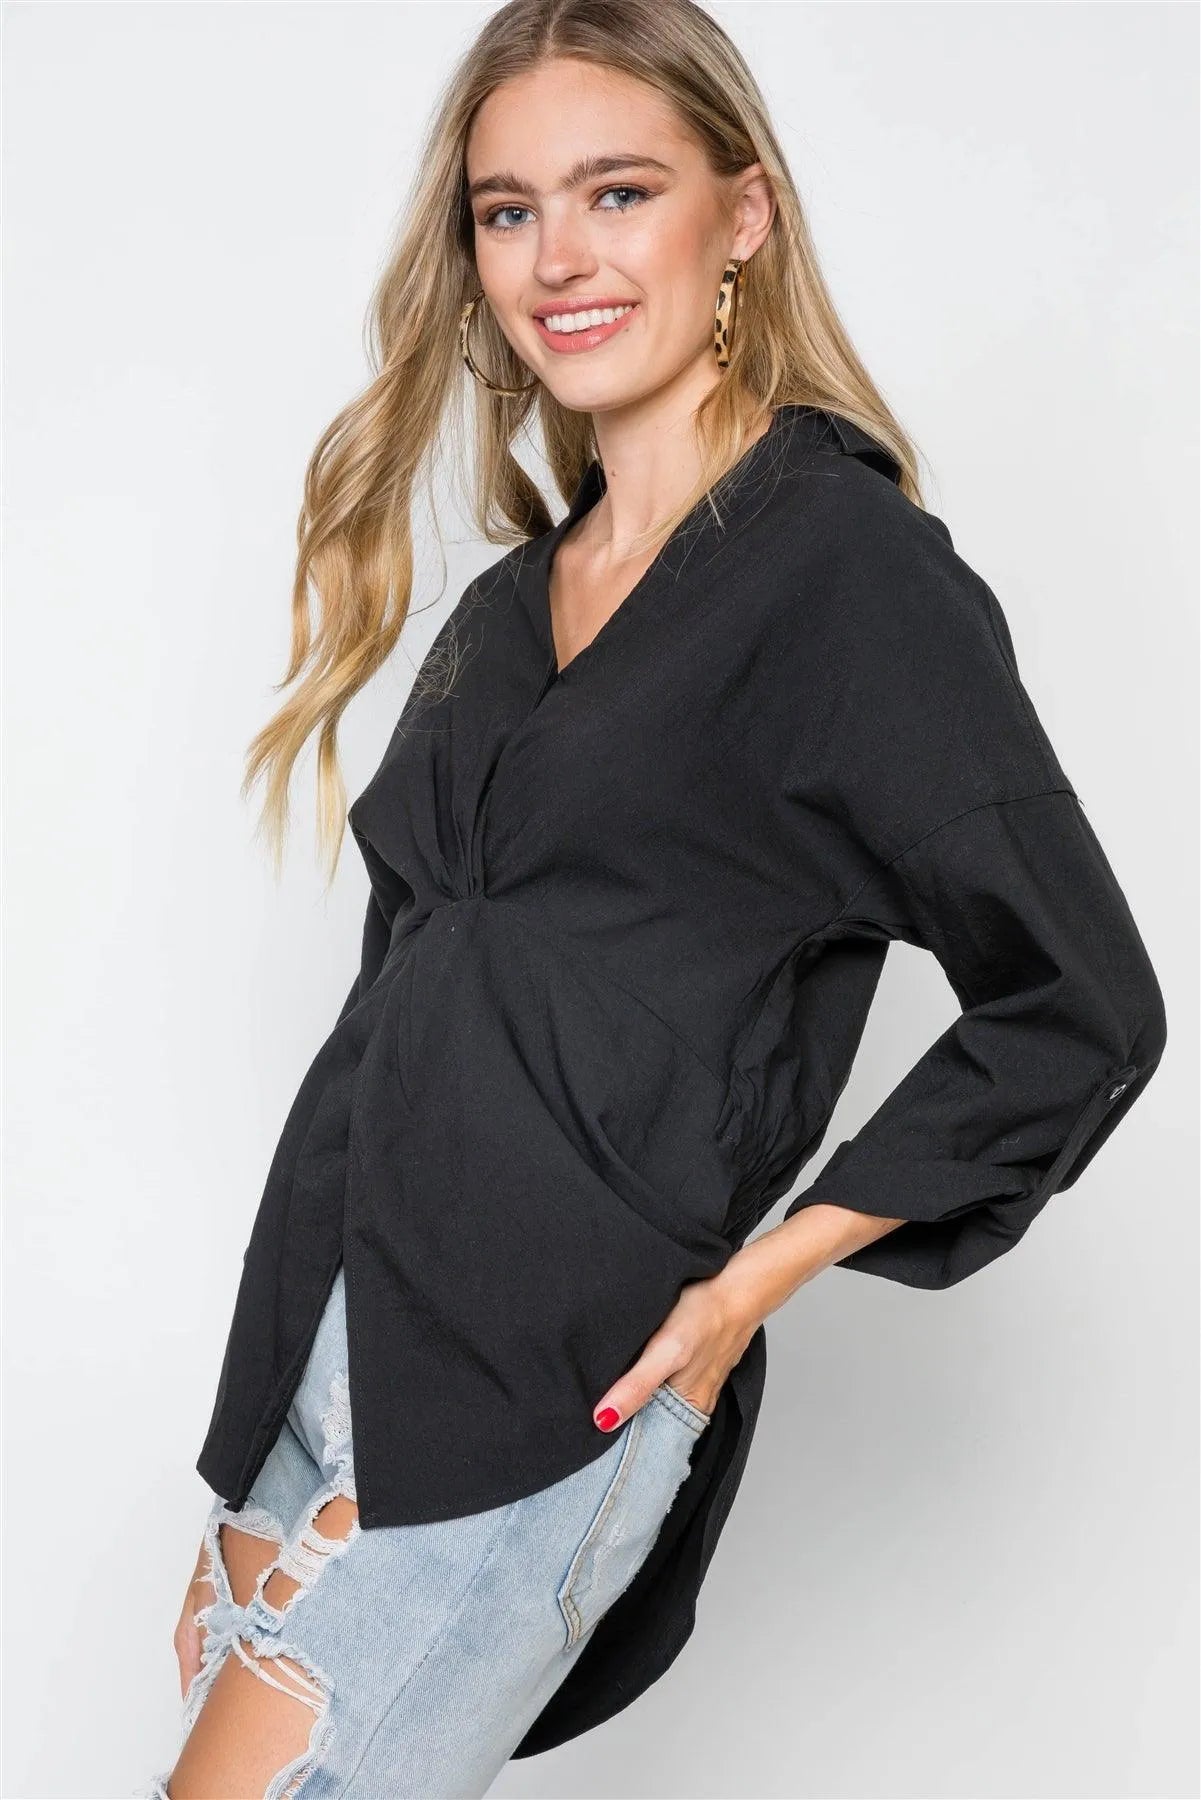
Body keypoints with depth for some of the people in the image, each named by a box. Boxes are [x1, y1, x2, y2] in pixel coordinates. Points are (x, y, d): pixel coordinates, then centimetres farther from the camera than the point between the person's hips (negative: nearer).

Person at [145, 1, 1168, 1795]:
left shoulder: (851, 564, -8)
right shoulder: (506, 607, 15)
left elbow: (1078, 1010, -7)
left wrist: (756, 1273, -8)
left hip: (544, 1382, -7)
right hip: (341, 1329, 7)